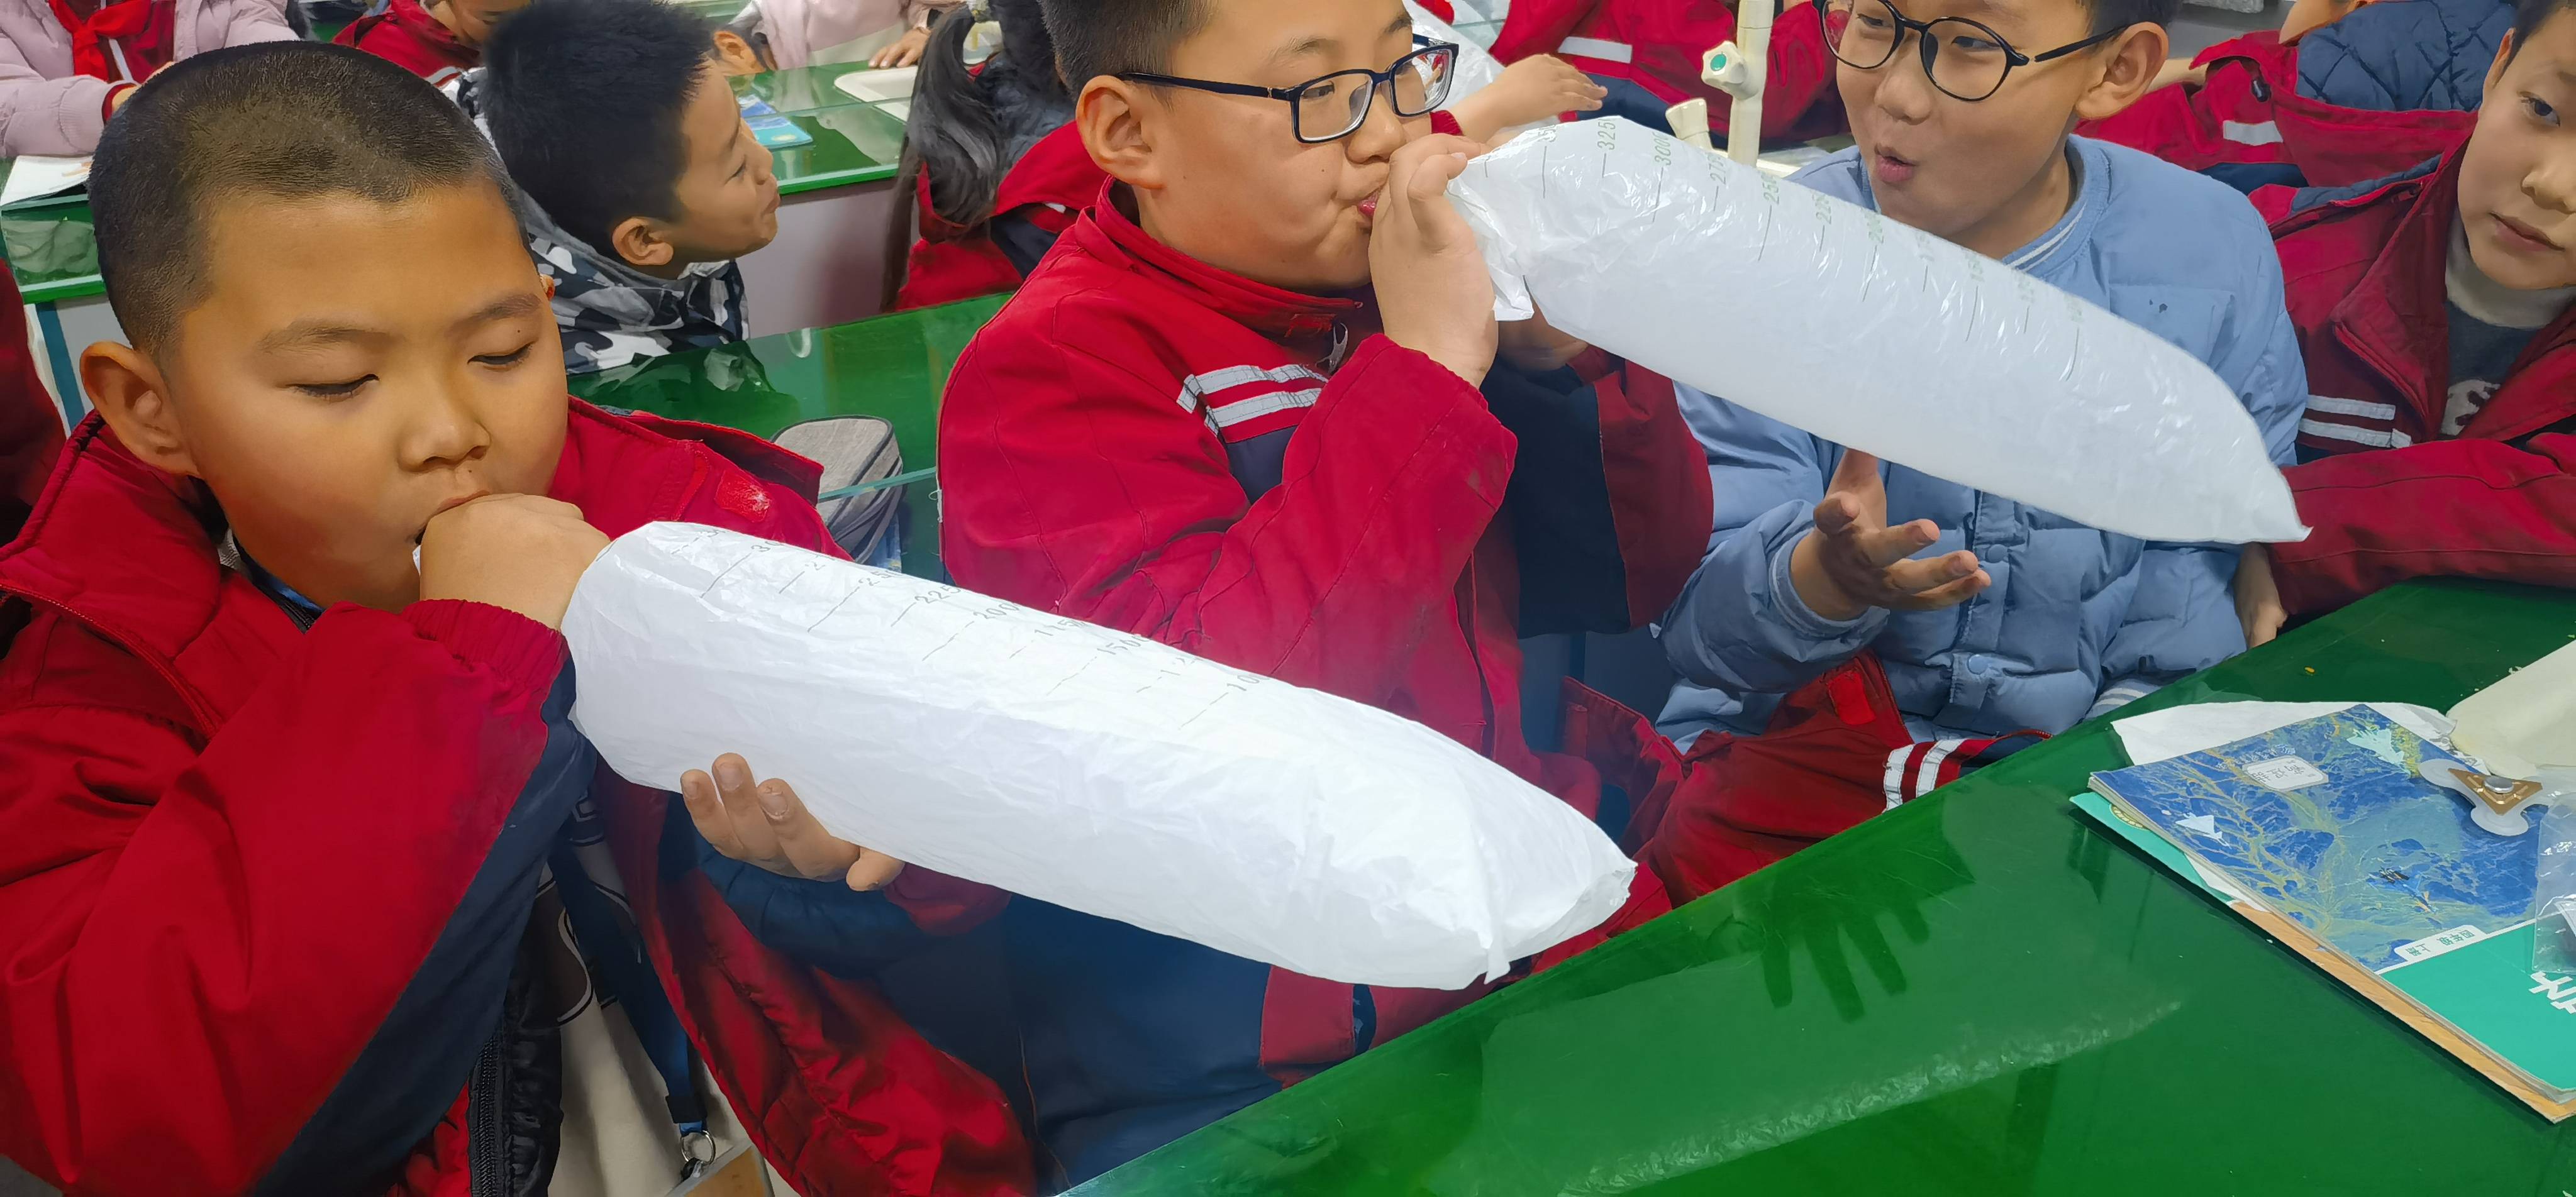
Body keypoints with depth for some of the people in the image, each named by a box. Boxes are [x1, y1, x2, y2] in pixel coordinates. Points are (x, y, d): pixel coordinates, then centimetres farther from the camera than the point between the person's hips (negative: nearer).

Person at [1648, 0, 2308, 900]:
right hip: (1802, 745, -1)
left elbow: (2214, 554, 4)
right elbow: (1700, 615, -13)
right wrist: (1821, 581, -35)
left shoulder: (2211, 259, -4)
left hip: (2089, 749, 1)